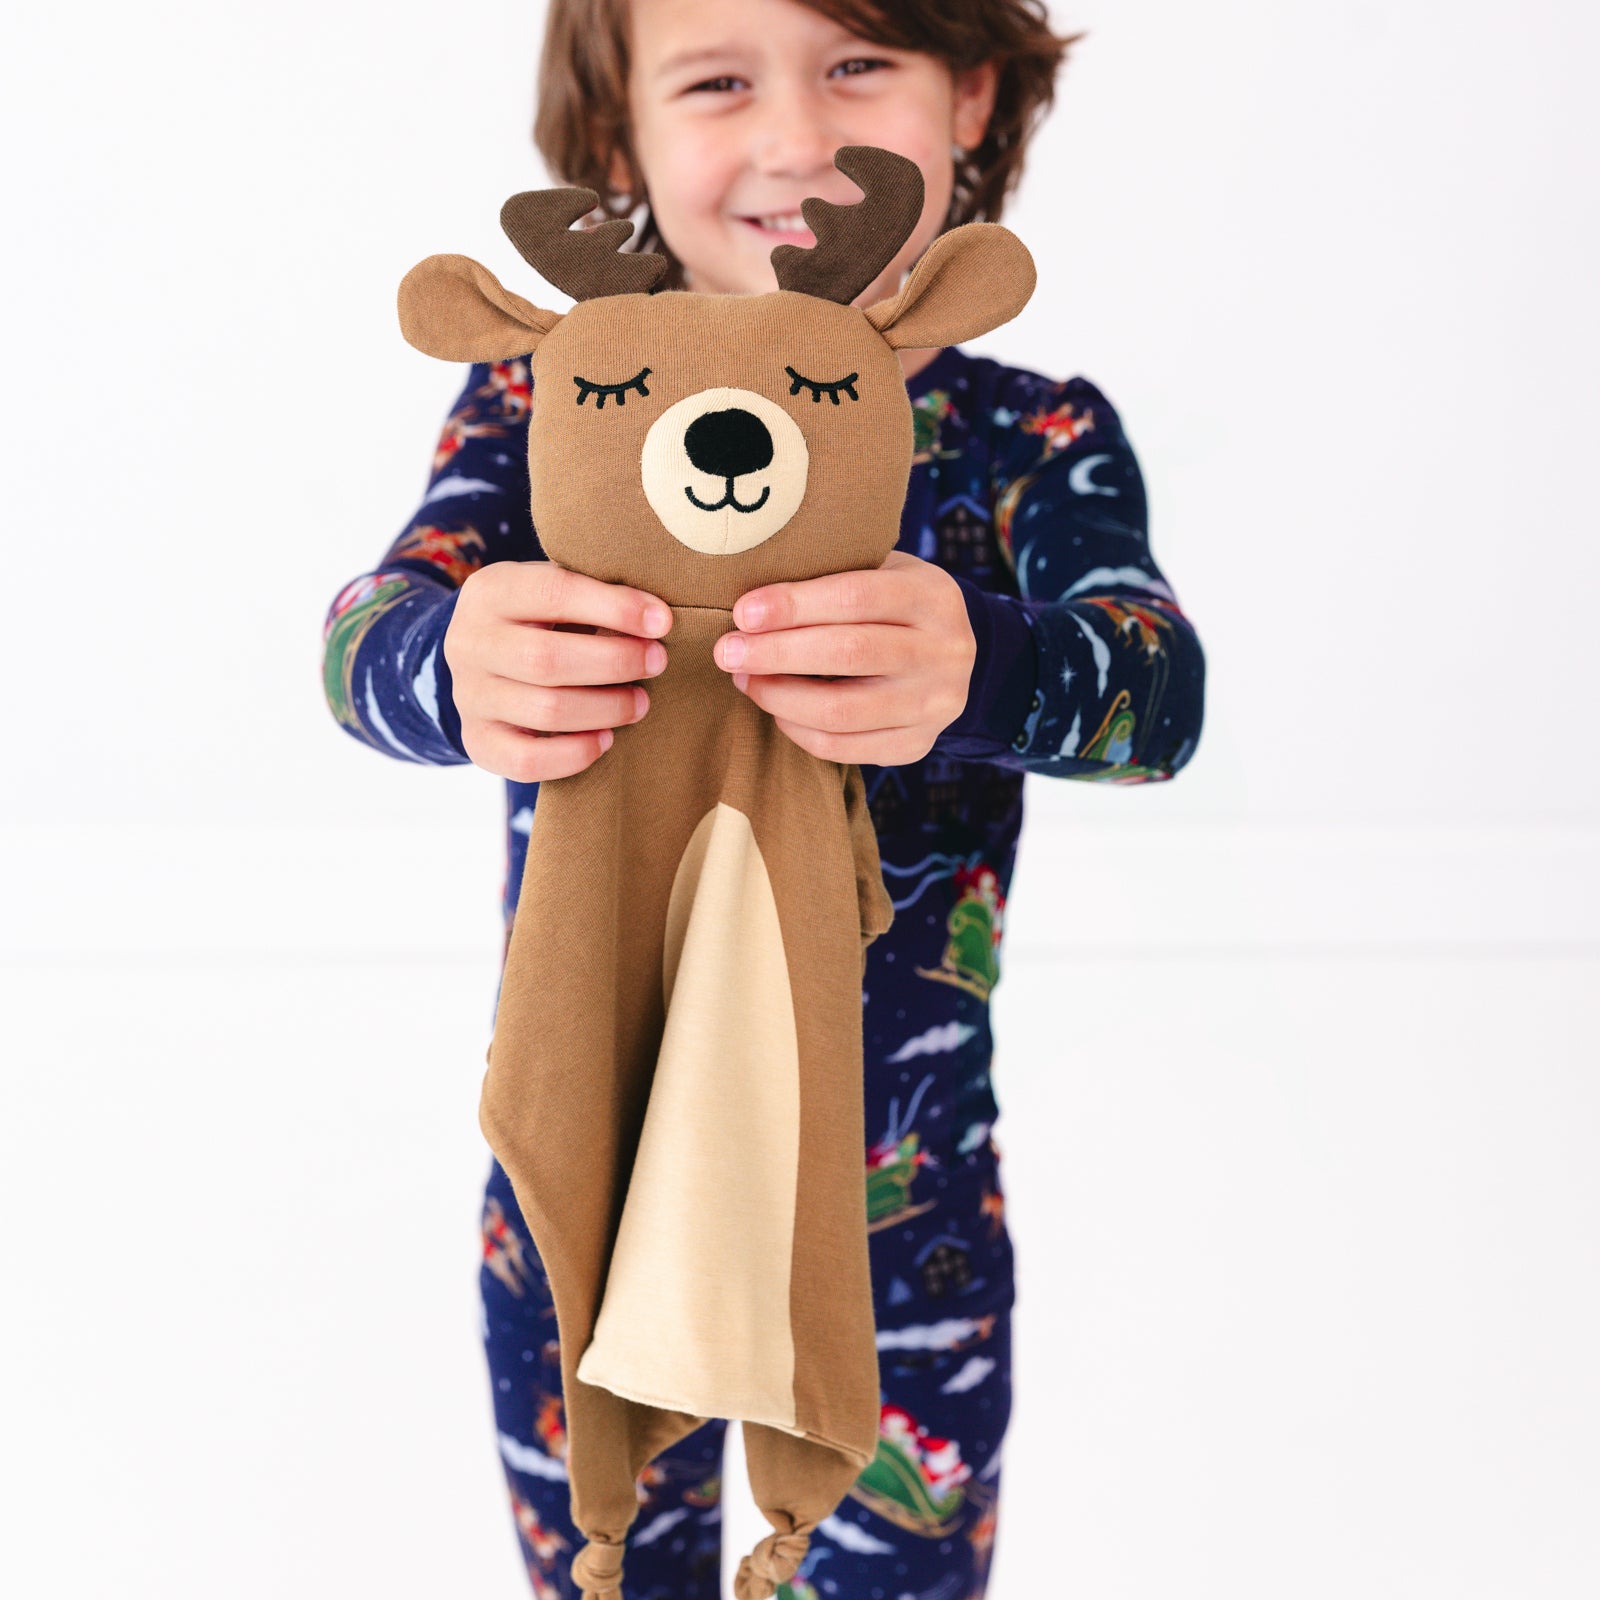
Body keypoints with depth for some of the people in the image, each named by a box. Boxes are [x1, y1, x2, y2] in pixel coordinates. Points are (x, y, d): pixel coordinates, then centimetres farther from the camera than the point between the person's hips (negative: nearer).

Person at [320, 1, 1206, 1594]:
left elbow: (1159, 679, -24)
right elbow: (369, 621, -20)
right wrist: (450, 666, -45)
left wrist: (979, 670, -47)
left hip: (903, 1220, 0)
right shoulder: (540, 409, -4)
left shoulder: (1035, 444, -6)